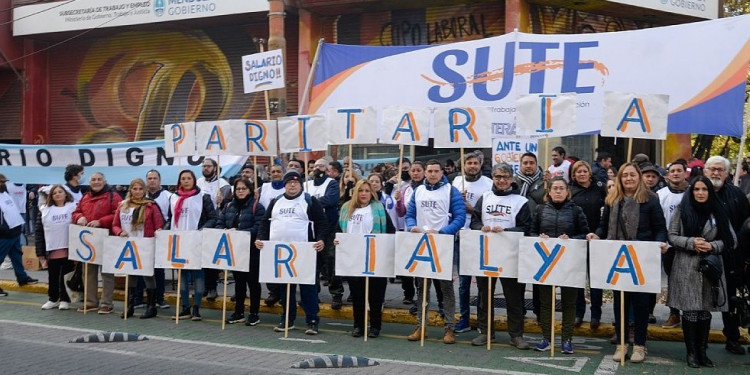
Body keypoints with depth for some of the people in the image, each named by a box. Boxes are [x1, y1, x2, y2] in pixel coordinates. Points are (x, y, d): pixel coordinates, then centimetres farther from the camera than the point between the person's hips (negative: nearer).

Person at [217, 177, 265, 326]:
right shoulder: (229, 206, 12)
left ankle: (254, 314, 11)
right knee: (238, 281, 14)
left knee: (253, 281, 3)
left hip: (251, 251, -5)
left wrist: (238, 232, -22)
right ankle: (238, 312, 23)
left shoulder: (257, 207, -6)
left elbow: (258, 228, -16)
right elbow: (219, 223, 8)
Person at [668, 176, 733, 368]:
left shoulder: (718, 212, 6)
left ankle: (702, 351, 19)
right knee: (690, 311, -2)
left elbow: (729, 239, 7)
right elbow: (672, 236, 0)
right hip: (687, 268, -2)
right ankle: (691, 352, 10)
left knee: (706, 310, 6)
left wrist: (713, 246, -11)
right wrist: (691, 242, -15)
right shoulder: (682, 210, 1)